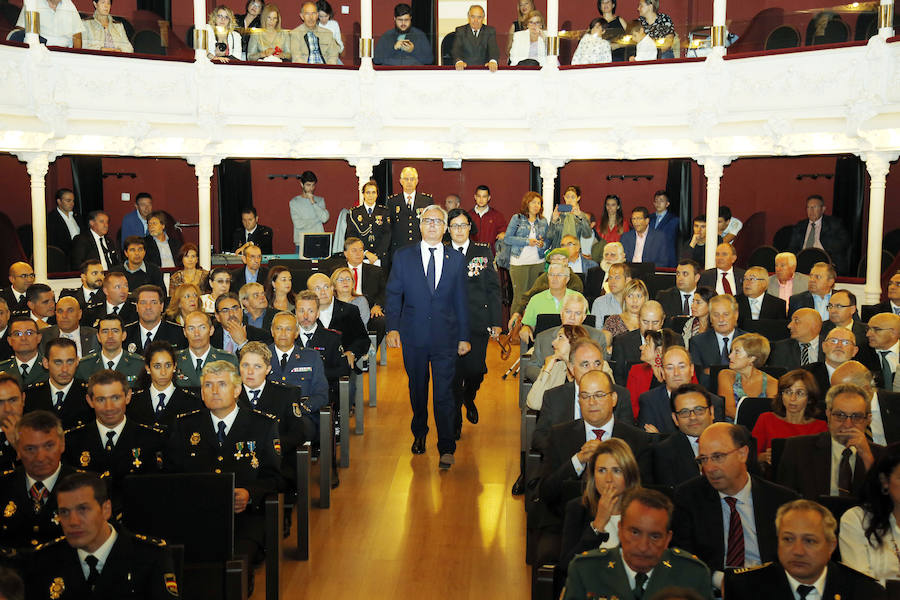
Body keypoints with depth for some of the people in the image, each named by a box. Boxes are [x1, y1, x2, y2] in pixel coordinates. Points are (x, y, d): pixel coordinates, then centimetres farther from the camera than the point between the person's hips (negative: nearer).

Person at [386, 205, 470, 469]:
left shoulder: (457, 259, 4)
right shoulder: (403, 256, 3)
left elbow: (461, 300, 6)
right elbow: (393, 295, 4)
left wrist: (464, 336, 5)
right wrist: (392, 327, -7)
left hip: (446, 336, -1)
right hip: (413, 336, 1)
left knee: (443, 393, -2)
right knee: (417, 388, 15)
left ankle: (446, 447, 6)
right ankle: (419, 435, 36)